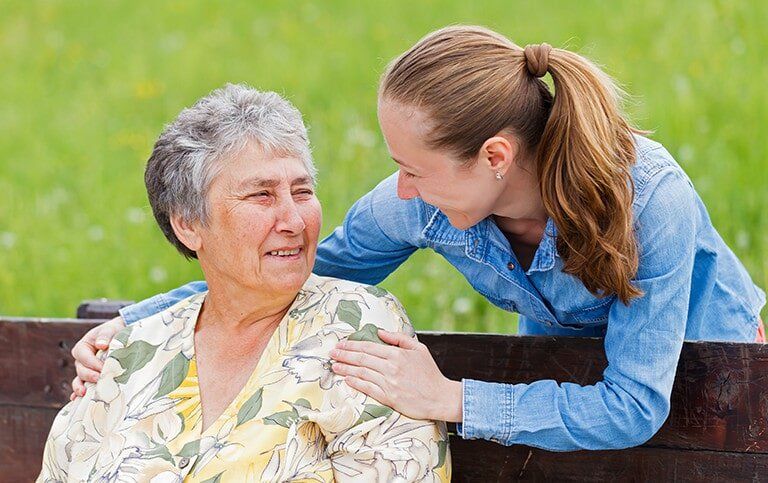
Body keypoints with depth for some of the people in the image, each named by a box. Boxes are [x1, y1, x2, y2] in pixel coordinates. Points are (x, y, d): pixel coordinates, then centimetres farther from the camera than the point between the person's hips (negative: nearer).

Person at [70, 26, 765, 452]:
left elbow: (635, 406, -39)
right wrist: (136, 323, -18)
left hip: (701, 360, -3)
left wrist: (452, 399, -47)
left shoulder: (649, 197, -36)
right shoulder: (417, 207, -23)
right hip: (566, 368, 3)